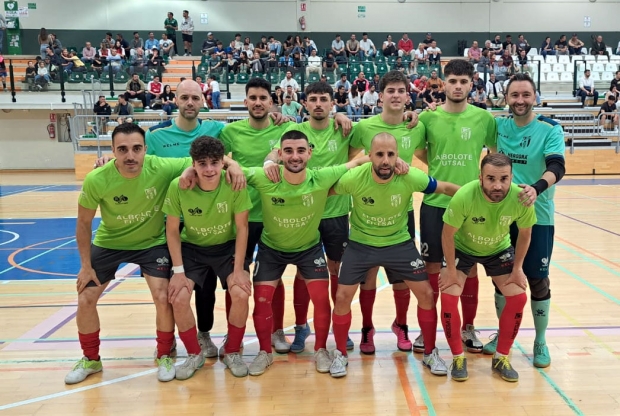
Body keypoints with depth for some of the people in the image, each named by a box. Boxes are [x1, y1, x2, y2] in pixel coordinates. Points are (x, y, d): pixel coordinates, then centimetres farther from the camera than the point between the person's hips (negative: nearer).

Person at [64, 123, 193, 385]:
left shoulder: (162, 168, -29)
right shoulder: (96, 180, -27)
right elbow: (84, 222, -10)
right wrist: (86, 265, -6)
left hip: (153, 243, -1)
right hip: (109, 243, 1)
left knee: (163, 297, -12)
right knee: (85, 300, 2)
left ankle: (165, 356, 15)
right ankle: (91, 359, 29)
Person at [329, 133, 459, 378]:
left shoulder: (411, 177, -23)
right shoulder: (353, 179, -25)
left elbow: (445, 188, -6)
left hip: (400, 243, 1)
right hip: (361, 244, -1)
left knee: (426, 294, 1)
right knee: (342, 297, -4)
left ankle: (431, 353, 24)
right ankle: (340, 354, 20)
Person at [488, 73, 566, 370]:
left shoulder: (550, 129, -9)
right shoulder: (499, 125, 1)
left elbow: (557, 167, -21)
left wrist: (537, 187, -41)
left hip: (537, 217, -3)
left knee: (538, 280, 4)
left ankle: (540, 341, 24)